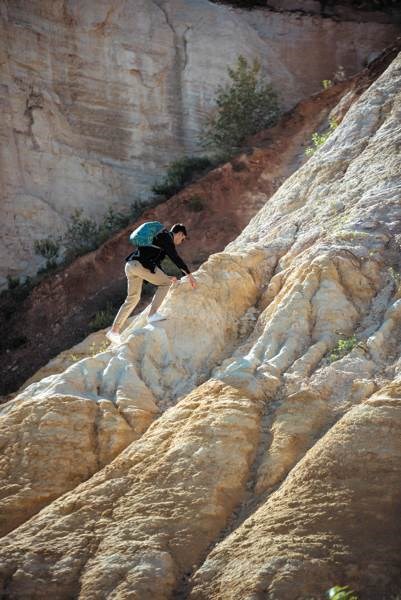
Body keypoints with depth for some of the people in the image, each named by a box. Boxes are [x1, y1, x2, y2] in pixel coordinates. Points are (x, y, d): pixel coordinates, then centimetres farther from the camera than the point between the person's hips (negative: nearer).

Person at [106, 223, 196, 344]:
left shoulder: (160, 238, 31)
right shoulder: (167, 237, 1)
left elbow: (155, 262, 37)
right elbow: (175, 257, -8)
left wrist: (166, 277, 36)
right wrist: (189, 274, -6)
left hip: (130, 266, 9)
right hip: (140, 264, -9)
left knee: (133, 298, 15)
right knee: (165, 283, 2)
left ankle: (114, 331, 12)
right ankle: (152, 314, -7)